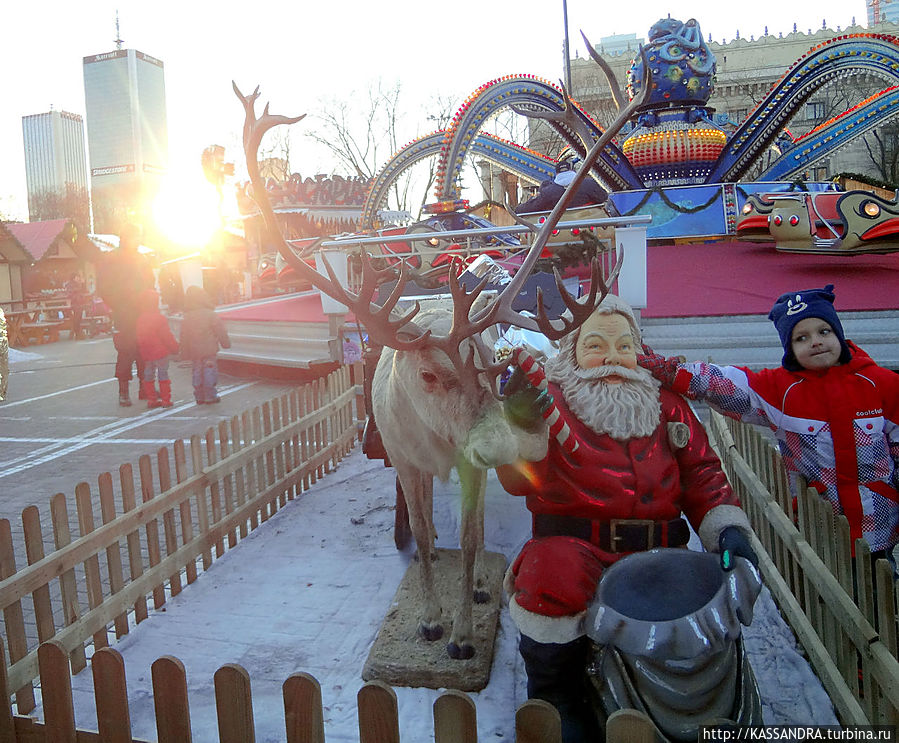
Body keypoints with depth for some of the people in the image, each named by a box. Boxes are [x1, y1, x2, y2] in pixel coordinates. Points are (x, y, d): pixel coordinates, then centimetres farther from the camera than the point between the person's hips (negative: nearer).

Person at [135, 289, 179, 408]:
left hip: (145, 354, 5)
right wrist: (175, 348, -1)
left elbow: (138, 338, 9)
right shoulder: (160, 318, -15)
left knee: (148, 376, 14)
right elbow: (167, 337, -13)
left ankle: (151, 400, 16)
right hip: (160, 353, -5)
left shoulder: (138, 319, 1)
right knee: (163, 375, 3)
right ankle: (165, 400, 4)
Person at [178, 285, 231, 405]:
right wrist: (226, 343, 7)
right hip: (209, 350, -4)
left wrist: (185, 353, 15)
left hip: (194, 351, 4)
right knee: (210, 372, 2)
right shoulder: (210, 314, -10)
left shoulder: (186, 318, 4)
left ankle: (199, 397, 16)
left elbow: (184, 338, 8)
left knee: (197, 372, 12)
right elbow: (221, 332, -6)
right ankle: (210, 397, 4)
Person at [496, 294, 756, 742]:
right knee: (552, 576, -29)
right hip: (576, 549, -3)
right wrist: (520, 429, -29)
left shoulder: (667, 407, 18)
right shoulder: (552, 401, 6)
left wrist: (728, 528, -3)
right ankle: (557, 706, -1)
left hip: (658, 553, 3)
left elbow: (701, 473, 15)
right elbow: (519, 481, -8)